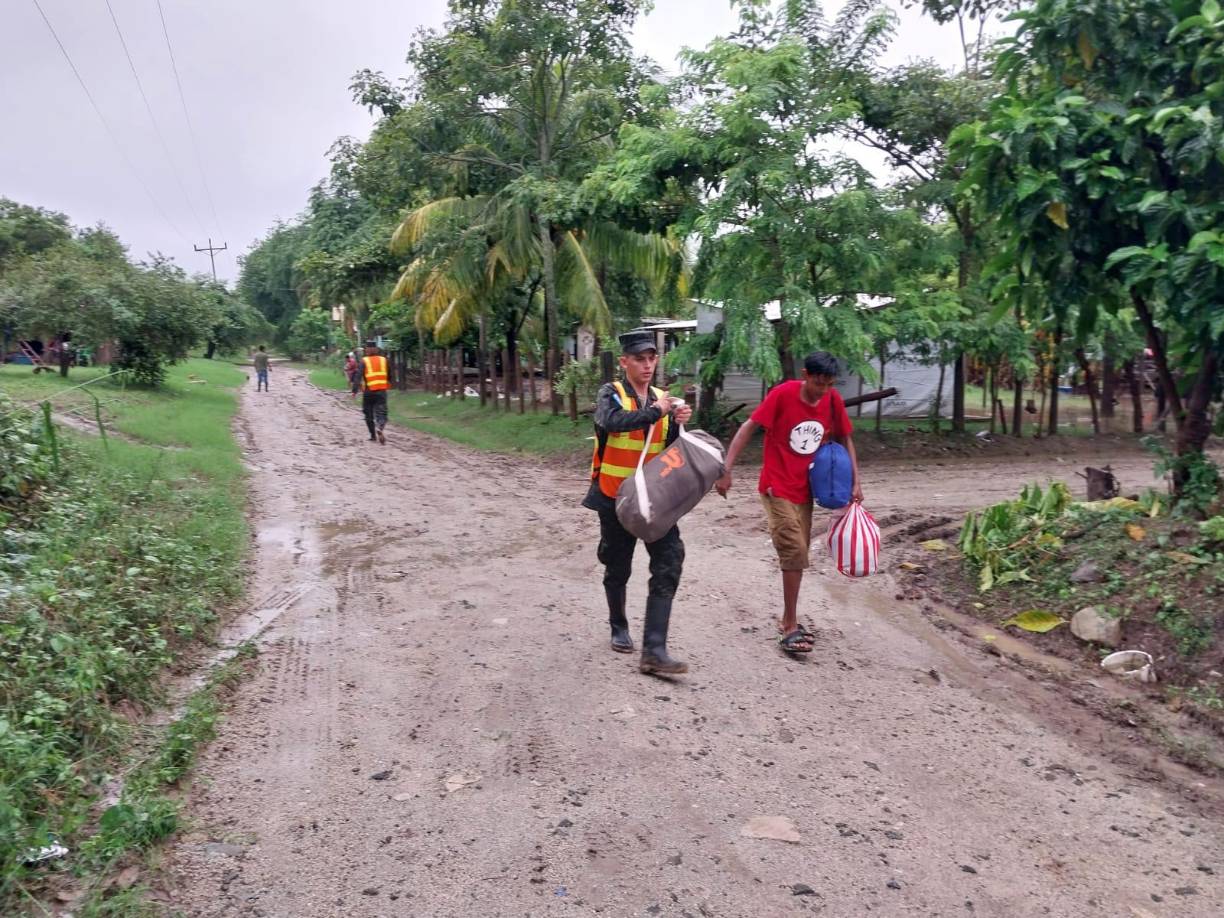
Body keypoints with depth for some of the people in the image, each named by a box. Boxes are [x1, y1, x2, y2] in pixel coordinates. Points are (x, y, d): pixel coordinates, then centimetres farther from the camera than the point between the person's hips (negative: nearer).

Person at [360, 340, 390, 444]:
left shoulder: (364, 361, -3)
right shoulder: (384, 360, 6)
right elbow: (389, 377, 13)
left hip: (368, 392, -1)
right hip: (382, 391, 1)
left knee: (369, 414, 15)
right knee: (381, 413, 0)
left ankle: (373, 435, 20)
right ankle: (379, 428, -30)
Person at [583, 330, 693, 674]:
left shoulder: (662, 399, 6)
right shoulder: (611, 394, -6)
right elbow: (611, 422, -30)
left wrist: (678, 424, -13)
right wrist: (655, 412, -30)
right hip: (616, 498, -3)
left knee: (669, 564, -10)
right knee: (618, 568, 12)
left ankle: (654, 650, -9)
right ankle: (619, 629, 36)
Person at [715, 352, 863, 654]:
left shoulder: (833, 401, -3)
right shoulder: (783, 394, -17)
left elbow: (845, 439, 10)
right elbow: (748, 428, -15)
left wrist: (855, 482, 4)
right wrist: (726, 469, -21)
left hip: (805, 490, 6)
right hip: (777, 488, -5)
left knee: (798, 554, 12)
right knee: (795, 551, -12)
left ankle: (788, 621, 25)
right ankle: (791, 627, -2)